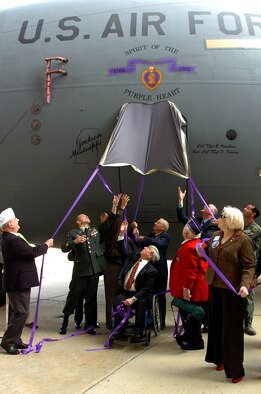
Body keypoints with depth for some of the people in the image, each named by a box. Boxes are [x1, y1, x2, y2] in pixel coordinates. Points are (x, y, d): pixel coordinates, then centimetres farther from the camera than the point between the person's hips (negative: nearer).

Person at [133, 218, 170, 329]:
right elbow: (141, 245, 10)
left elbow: (158, 243, -26)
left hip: (159, 269, -6)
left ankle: (161, 322, 10)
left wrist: (143, 238, -33)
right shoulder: (151, 235, 15)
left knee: (159, 295, 1)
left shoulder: (165, 236, -5)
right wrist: (137, 237, -6)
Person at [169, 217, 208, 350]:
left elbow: (190, 270, -28)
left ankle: (196, 342, 12)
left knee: (190, 314, 1)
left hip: (193, 290, -10)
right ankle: (189, 335, 37)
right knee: (186, 313, 22)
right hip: (196, 288, 10)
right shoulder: (197, 243, 11)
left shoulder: (189, 247, -24)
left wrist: (186, 288, -25)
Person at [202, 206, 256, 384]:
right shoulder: (215, 236, 7)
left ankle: (235, 369, 12)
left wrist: (245, 285, -32)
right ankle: (220, 358, 34)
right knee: (216, 324, 16)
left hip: (232, 290, -7)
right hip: (215, 286, 7)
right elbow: (208, 254, 22)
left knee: (231, 329, 0)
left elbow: (250, 266, -18)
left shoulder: (243, 240, -14)